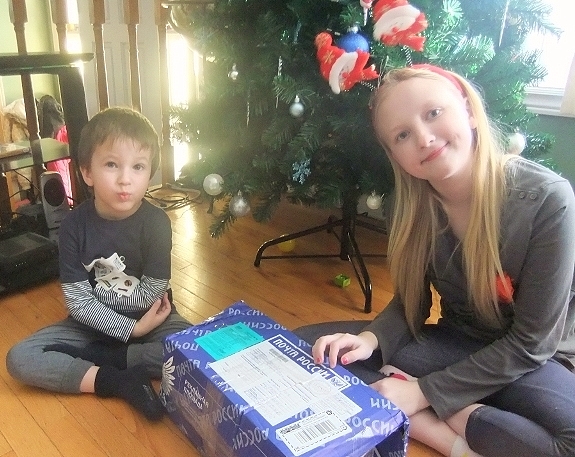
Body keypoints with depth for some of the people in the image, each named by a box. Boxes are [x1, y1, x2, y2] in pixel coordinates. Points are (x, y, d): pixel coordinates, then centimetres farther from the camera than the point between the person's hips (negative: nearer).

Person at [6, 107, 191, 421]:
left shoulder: (156, 223, -18)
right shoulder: (74, 225, -14)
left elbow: (149, 295, -15)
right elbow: (77, 301, -15)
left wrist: (95, 290, -11)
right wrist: (131, 329, -21)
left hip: (149, 318, -1)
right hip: (91, 324, 1)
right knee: (18, 359, -15)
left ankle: (100, 357, -14)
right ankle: (120, 381, -21)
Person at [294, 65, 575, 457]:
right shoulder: (415, 203, -10)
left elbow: (530, 342, -18)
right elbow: (410, 303, 0)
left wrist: (423, 392, -21)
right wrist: (371, 338, -21)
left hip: (531, 361, -4)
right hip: (456, 345, 4)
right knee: (306, 347, -12)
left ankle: (437, 420, -17)